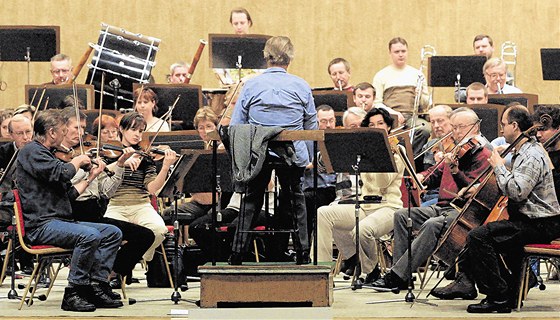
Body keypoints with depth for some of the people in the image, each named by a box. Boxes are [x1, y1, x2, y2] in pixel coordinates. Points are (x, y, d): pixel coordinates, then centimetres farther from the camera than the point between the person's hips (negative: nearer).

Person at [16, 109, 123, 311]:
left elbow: (69, 193, 21)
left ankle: (96, 286, -6)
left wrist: (90, 177, 17)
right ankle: (73, 294, -23)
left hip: (59, 221, 10)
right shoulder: (31, 152, -7)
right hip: (40, 225, -10)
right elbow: (62, 173, -24)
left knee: (112, 233, 0)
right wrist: (78, 161, -5)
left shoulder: (46, 154, 23)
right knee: (90, 236, -31)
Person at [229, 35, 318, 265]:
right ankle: (302, 257, 15)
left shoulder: (251, 86, -1)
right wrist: (308, 157, 19)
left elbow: (235, 126, 1)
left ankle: (237, 256, 9)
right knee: (296, 202, 14)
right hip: (293, 155, 0)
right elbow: (312, 126, 6)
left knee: (251, 202, 13)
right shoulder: (301, 87, -1)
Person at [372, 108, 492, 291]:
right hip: (442, 207, 9)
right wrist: (421, 177, 9)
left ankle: (397, 276, -32)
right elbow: (435, 175, 31)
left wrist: (455, 170, -34)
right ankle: (401, 272, -13)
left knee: (431, 226, -34)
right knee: (401, 215, -7)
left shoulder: (483, 155, -6)